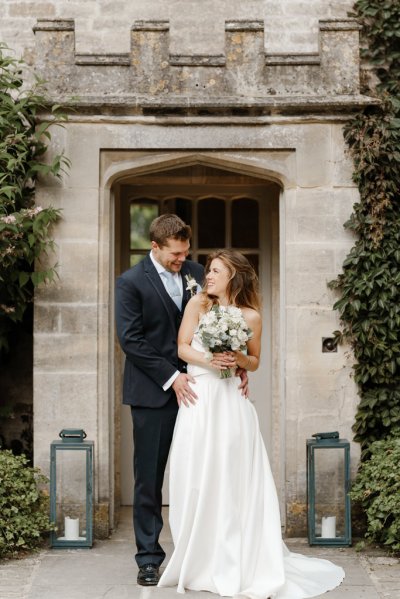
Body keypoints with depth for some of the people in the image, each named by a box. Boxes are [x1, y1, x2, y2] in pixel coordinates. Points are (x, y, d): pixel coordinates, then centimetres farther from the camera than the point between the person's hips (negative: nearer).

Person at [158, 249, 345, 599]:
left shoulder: (251, 316, 4)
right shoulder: (198, 304, 5)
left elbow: (255, 362, 13)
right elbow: (182, 347, 2)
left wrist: (238, 359, -8)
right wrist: (207, 360, -15)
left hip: (230, 402, -1)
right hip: (199, 400, 1)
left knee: (232, 478, 0)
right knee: (197, 479, 2)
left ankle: (235, 563, 8)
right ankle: (200, 561, 12)